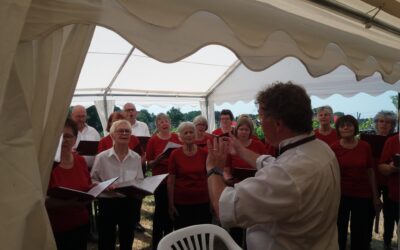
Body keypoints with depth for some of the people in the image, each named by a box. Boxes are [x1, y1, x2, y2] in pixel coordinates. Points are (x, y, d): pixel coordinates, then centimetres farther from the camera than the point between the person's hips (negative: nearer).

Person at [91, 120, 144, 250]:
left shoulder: (136, 157, 0)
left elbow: (140, 181, 5)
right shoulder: (102, 157, -7)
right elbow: (92, 180, -2)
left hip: (129, 203, 3)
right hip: (108, 203, -2)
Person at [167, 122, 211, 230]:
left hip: (203, 201, 2)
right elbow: (170, 181, -3)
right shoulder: (175, 155, -7)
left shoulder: (204, 153, -2)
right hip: (181, 202, -1)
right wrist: (171, 205, -4)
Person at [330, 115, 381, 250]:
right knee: (339, 231, 13)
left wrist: (375, 196, 3)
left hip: (363, 196, 1)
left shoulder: (365, 147, -4)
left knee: (360, 234, 14)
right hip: (340, 195, -1)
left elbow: (370, 172, 2)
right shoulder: (334, 148, -9)